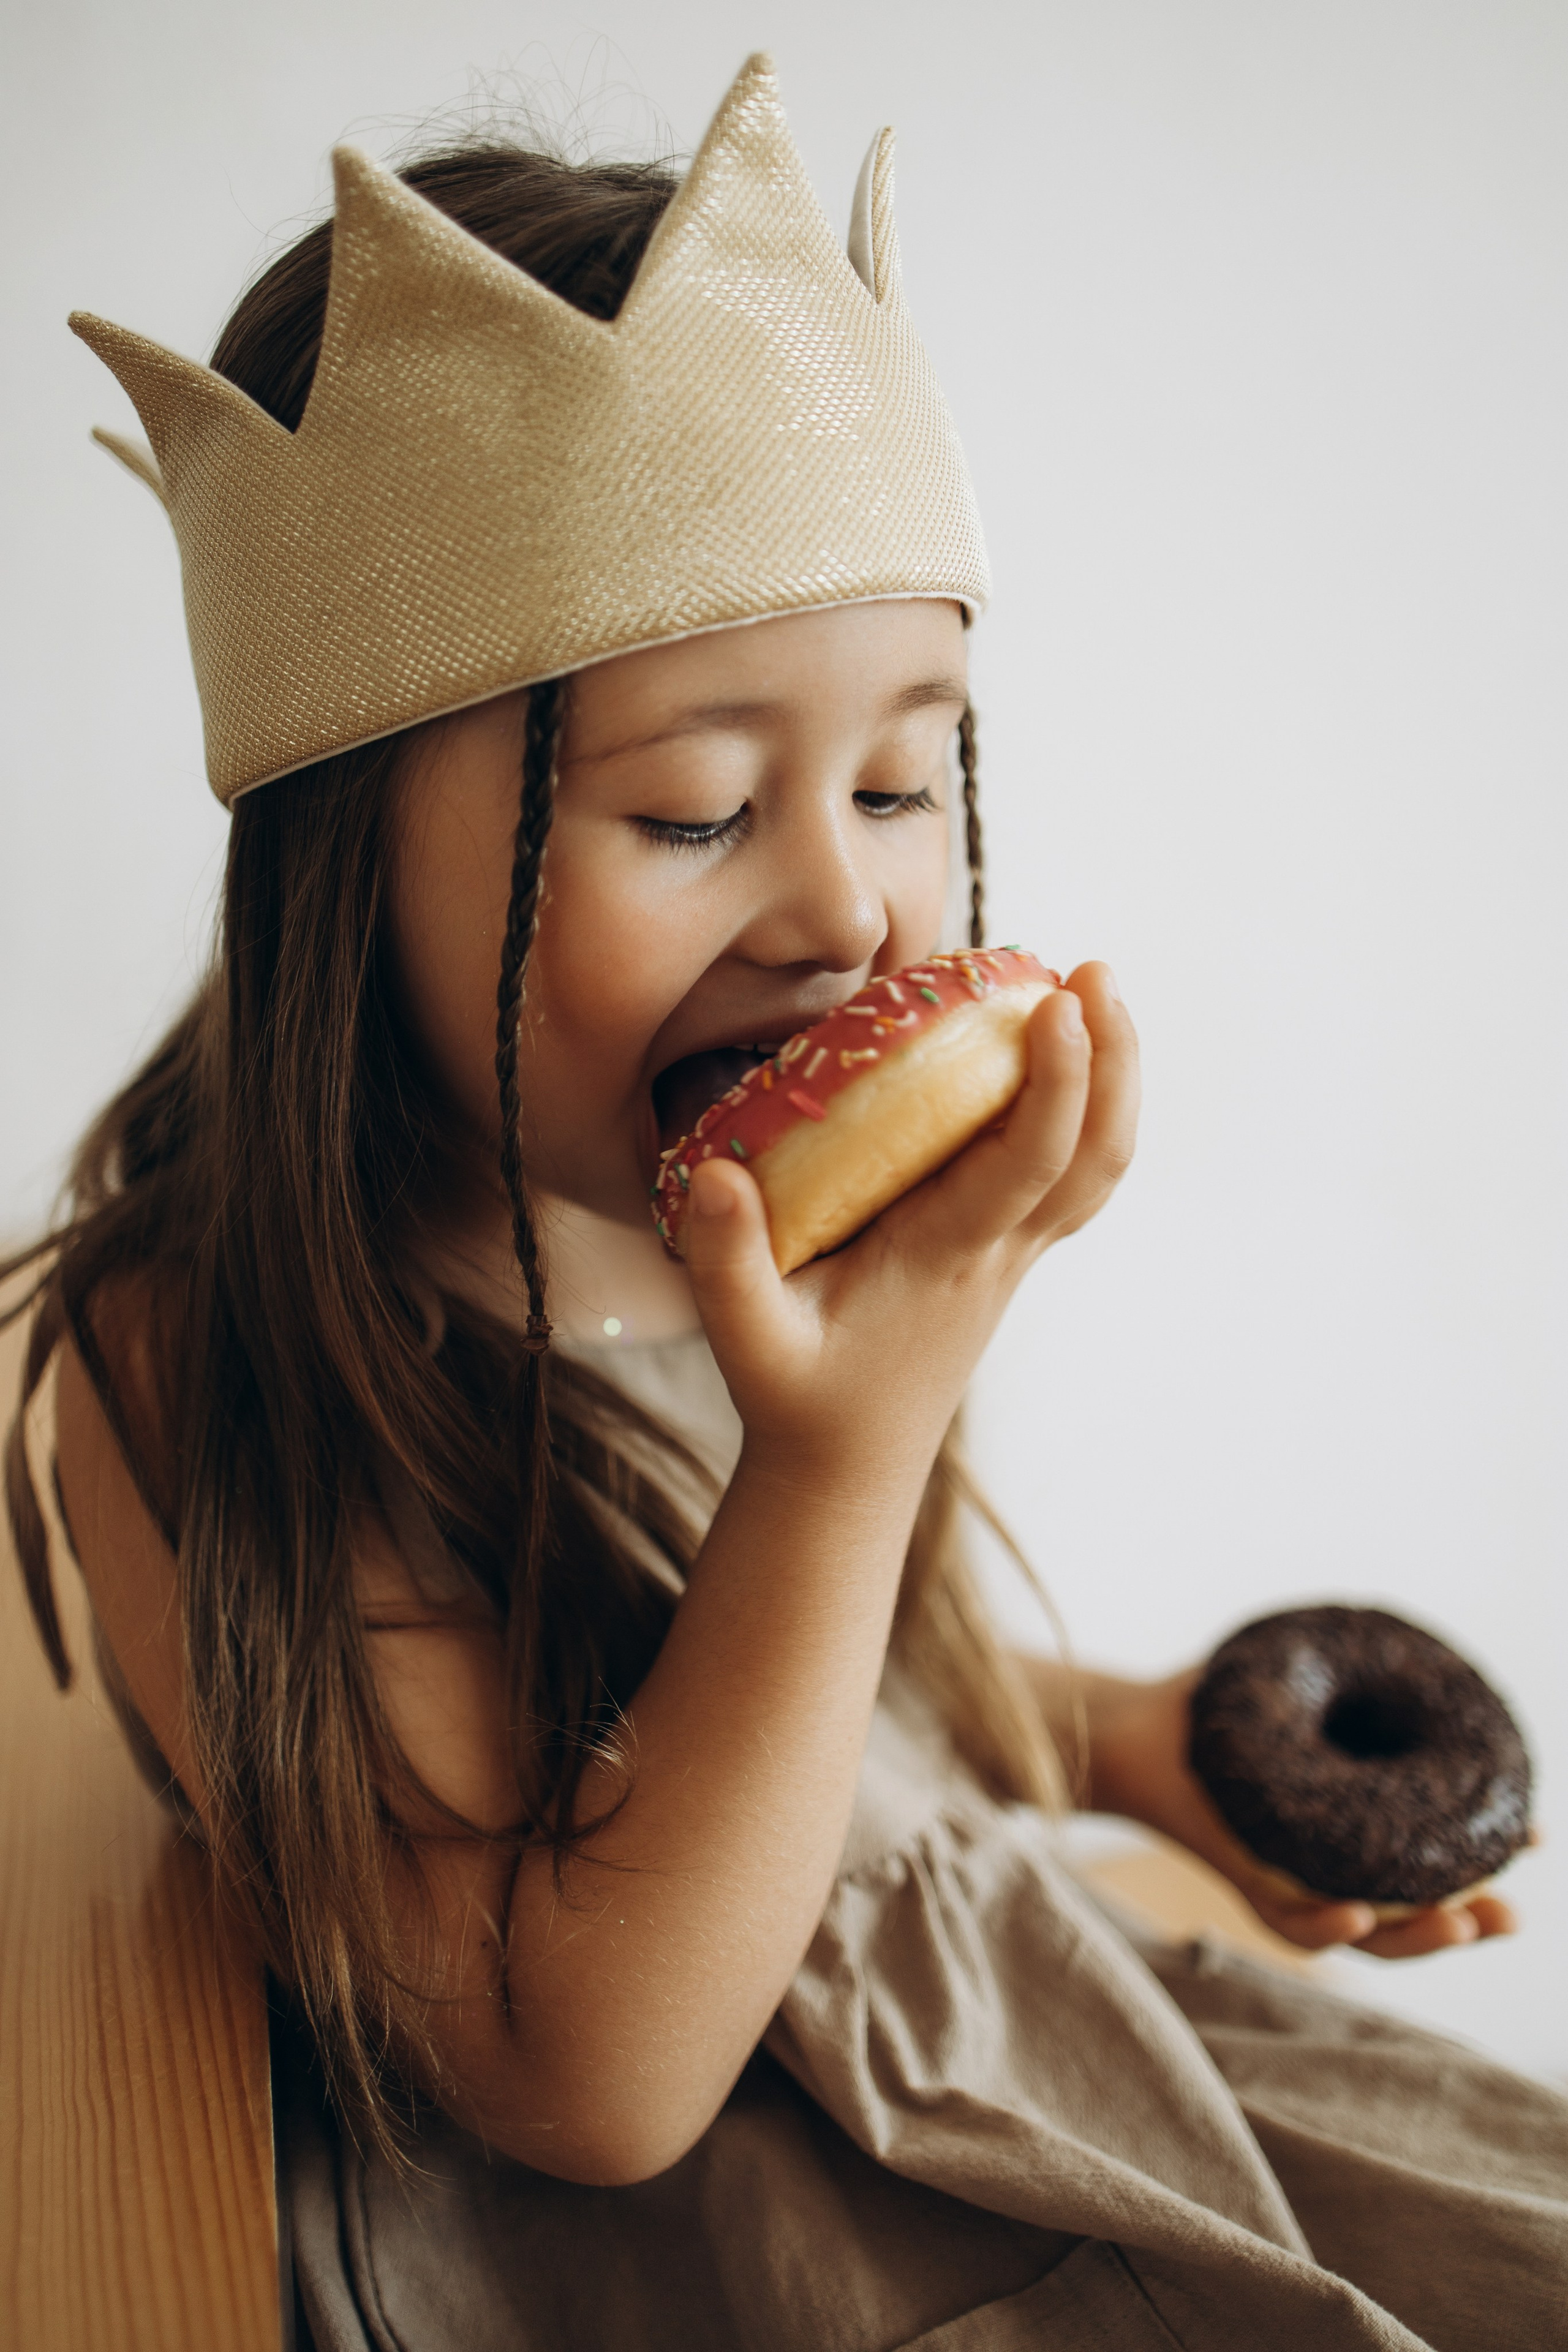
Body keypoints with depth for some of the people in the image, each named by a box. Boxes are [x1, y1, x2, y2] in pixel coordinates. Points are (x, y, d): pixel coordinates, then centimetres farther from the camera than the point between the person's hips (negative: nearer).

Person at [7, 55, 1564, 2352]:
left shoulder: (747, 1237, -5)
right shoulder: (193, 1365, -24)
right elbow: (588, 2081, -24)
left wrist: (1122, 1739, -1)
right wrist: (844, 1450, -32)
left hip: (1008, 2040, 6)